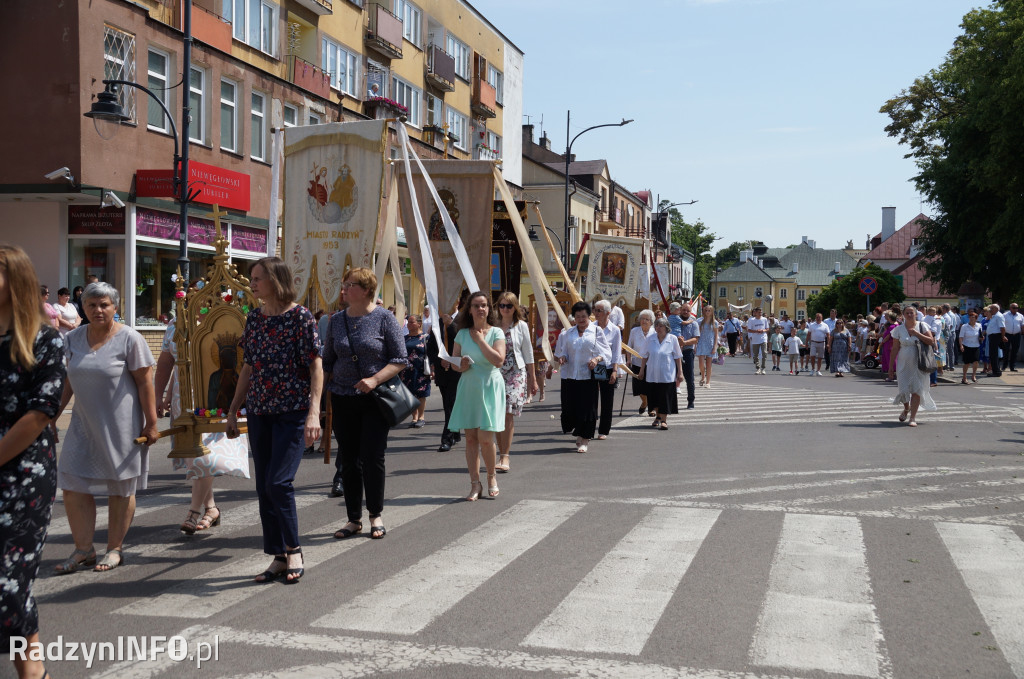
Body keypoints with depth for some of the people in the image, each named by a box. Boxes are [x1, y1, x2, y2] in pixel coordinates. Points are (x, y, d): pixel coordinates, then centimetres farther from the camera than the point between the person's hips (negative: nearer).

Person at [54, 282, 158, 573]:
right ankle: (83, 549, 13)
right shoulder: (74, 338, 7)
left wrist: (151, 423, -12)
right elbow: (68, 381, 15)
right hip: (84, 424, 5)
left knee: (121, 489, 5)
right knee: (72, 486, 1)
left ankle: (114, 549, 18)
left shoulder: (129, 339, -9)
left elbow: (145, 383, -9)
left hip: (121, 426, -5)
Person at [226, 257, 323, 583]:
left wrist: (313, 412, -20)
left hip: (293, 413, -6)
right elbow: (248, 367, 16)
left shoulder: (300, 317, -8)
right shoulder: (254, 318, 10)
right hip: (259, 413, 6)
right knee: (264, 488, 6)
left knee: (278, 482, -14)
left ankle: (293, 550, 5)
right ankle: (279, 557, 16)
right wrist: (233, 410, 15)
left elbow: (316, 367, -11)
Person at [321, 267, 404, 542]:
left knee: (372, 457, -4)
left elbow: (400, 359, -6)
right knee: (348, 460, 7)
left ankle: (375, 516, 14)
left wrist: (374, 379, -19)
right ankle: (354, 519, 18)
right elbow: (327, 361, 15)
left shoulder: (384, 318, -5)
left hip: (374, 399, -4)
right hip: (343, 399, 4)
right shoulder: (336, 320, 8)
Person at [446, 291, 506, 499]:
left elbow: (499, 360, -14)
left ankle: (492, 476, 16)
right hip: (468, 388, 3)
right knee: (470, 437, 3)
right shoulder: (462, 334, 8)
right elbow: (453, 361, 13)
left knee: (485, 438, -8)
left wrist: (481, 340, -10)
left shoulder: (496, 333, -1)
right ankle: (475, 484, 10)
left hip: (489, 387, -3)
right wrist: (461, 366, -9)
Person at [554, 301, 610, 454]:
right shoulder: (567, 333, 11)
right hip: (570, 376, 3)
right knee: (570, 407, 2)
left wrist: (597, 359, -17)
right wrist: (562, 358, -7)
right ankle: (579, 434, 23)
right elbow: (561, 352, 15)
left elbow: (606, 352, 1)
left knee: (587, 408, -3)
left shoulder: (596, 332, 2)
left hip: (588, 376, -3)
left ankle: (584, 440, 6)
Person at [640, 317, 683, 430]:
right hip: (652, 373, 3)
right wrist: (642, 369, 11)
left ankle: (664, 420, 2)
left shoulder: (673, 339, -3)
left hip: (667, 373, -3)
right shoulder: (651, 339, 2)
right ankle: (658, 416, 32)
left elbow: (678, 357, 0)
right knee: (654, 396, 10)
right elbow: (645, 356, 11)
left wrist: (680, 372, -3)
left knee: (665, 396, -5)